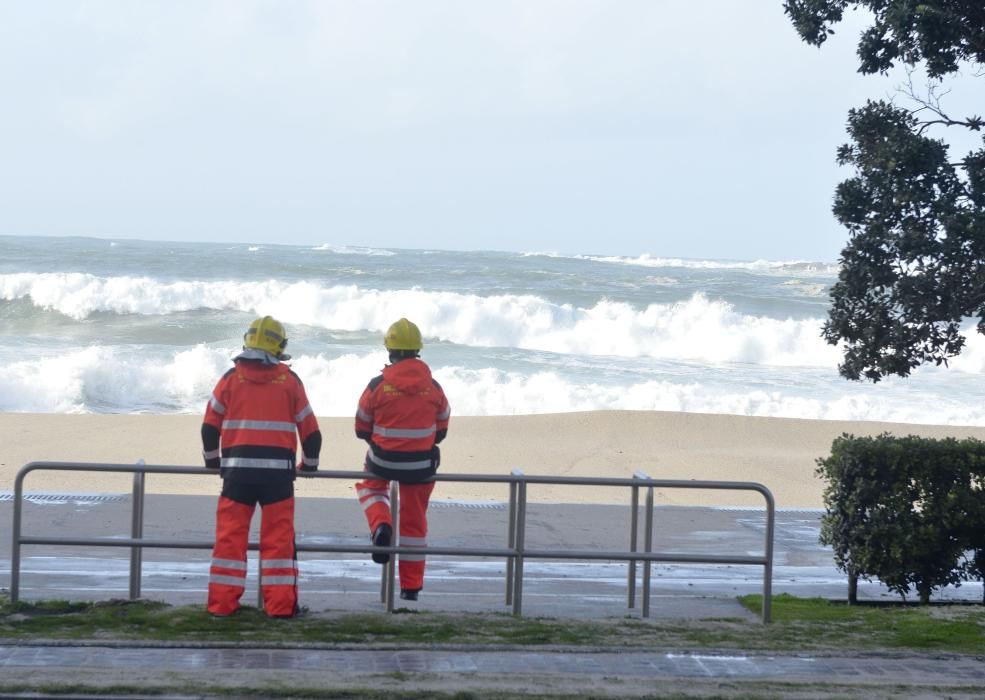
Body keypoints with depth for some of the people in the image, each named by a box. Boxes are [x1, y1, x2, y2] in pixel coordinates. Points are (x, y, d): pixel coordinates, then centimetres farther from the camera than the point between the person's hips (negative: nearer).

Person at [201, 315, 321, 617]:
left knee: (230, 536, 5)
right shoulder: (289, 380, 5)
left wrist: (213, 461, 25)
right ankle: (280, 604, 2)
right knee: (279, 537, 3)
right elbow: (310, 428, 10)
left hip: (237, 469, 1)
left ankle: (222, 602, 4)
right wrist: (309, 464, 26)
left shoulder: (232, 377, 6)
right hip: (278, 469, -1)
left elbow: (210, 425, 9)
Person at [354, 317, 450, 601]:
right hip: (422, 465, 1)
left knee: (370, 486, 32)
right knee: (414, 521, 16)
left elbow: (361, 429, 1)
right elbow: (441, 430, 7)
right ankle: (411, 586, 19)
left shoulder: (378, 385, -11)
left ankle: (381, 525, 0)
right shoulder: (433, 387, -5)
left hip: (383, 461, -1)